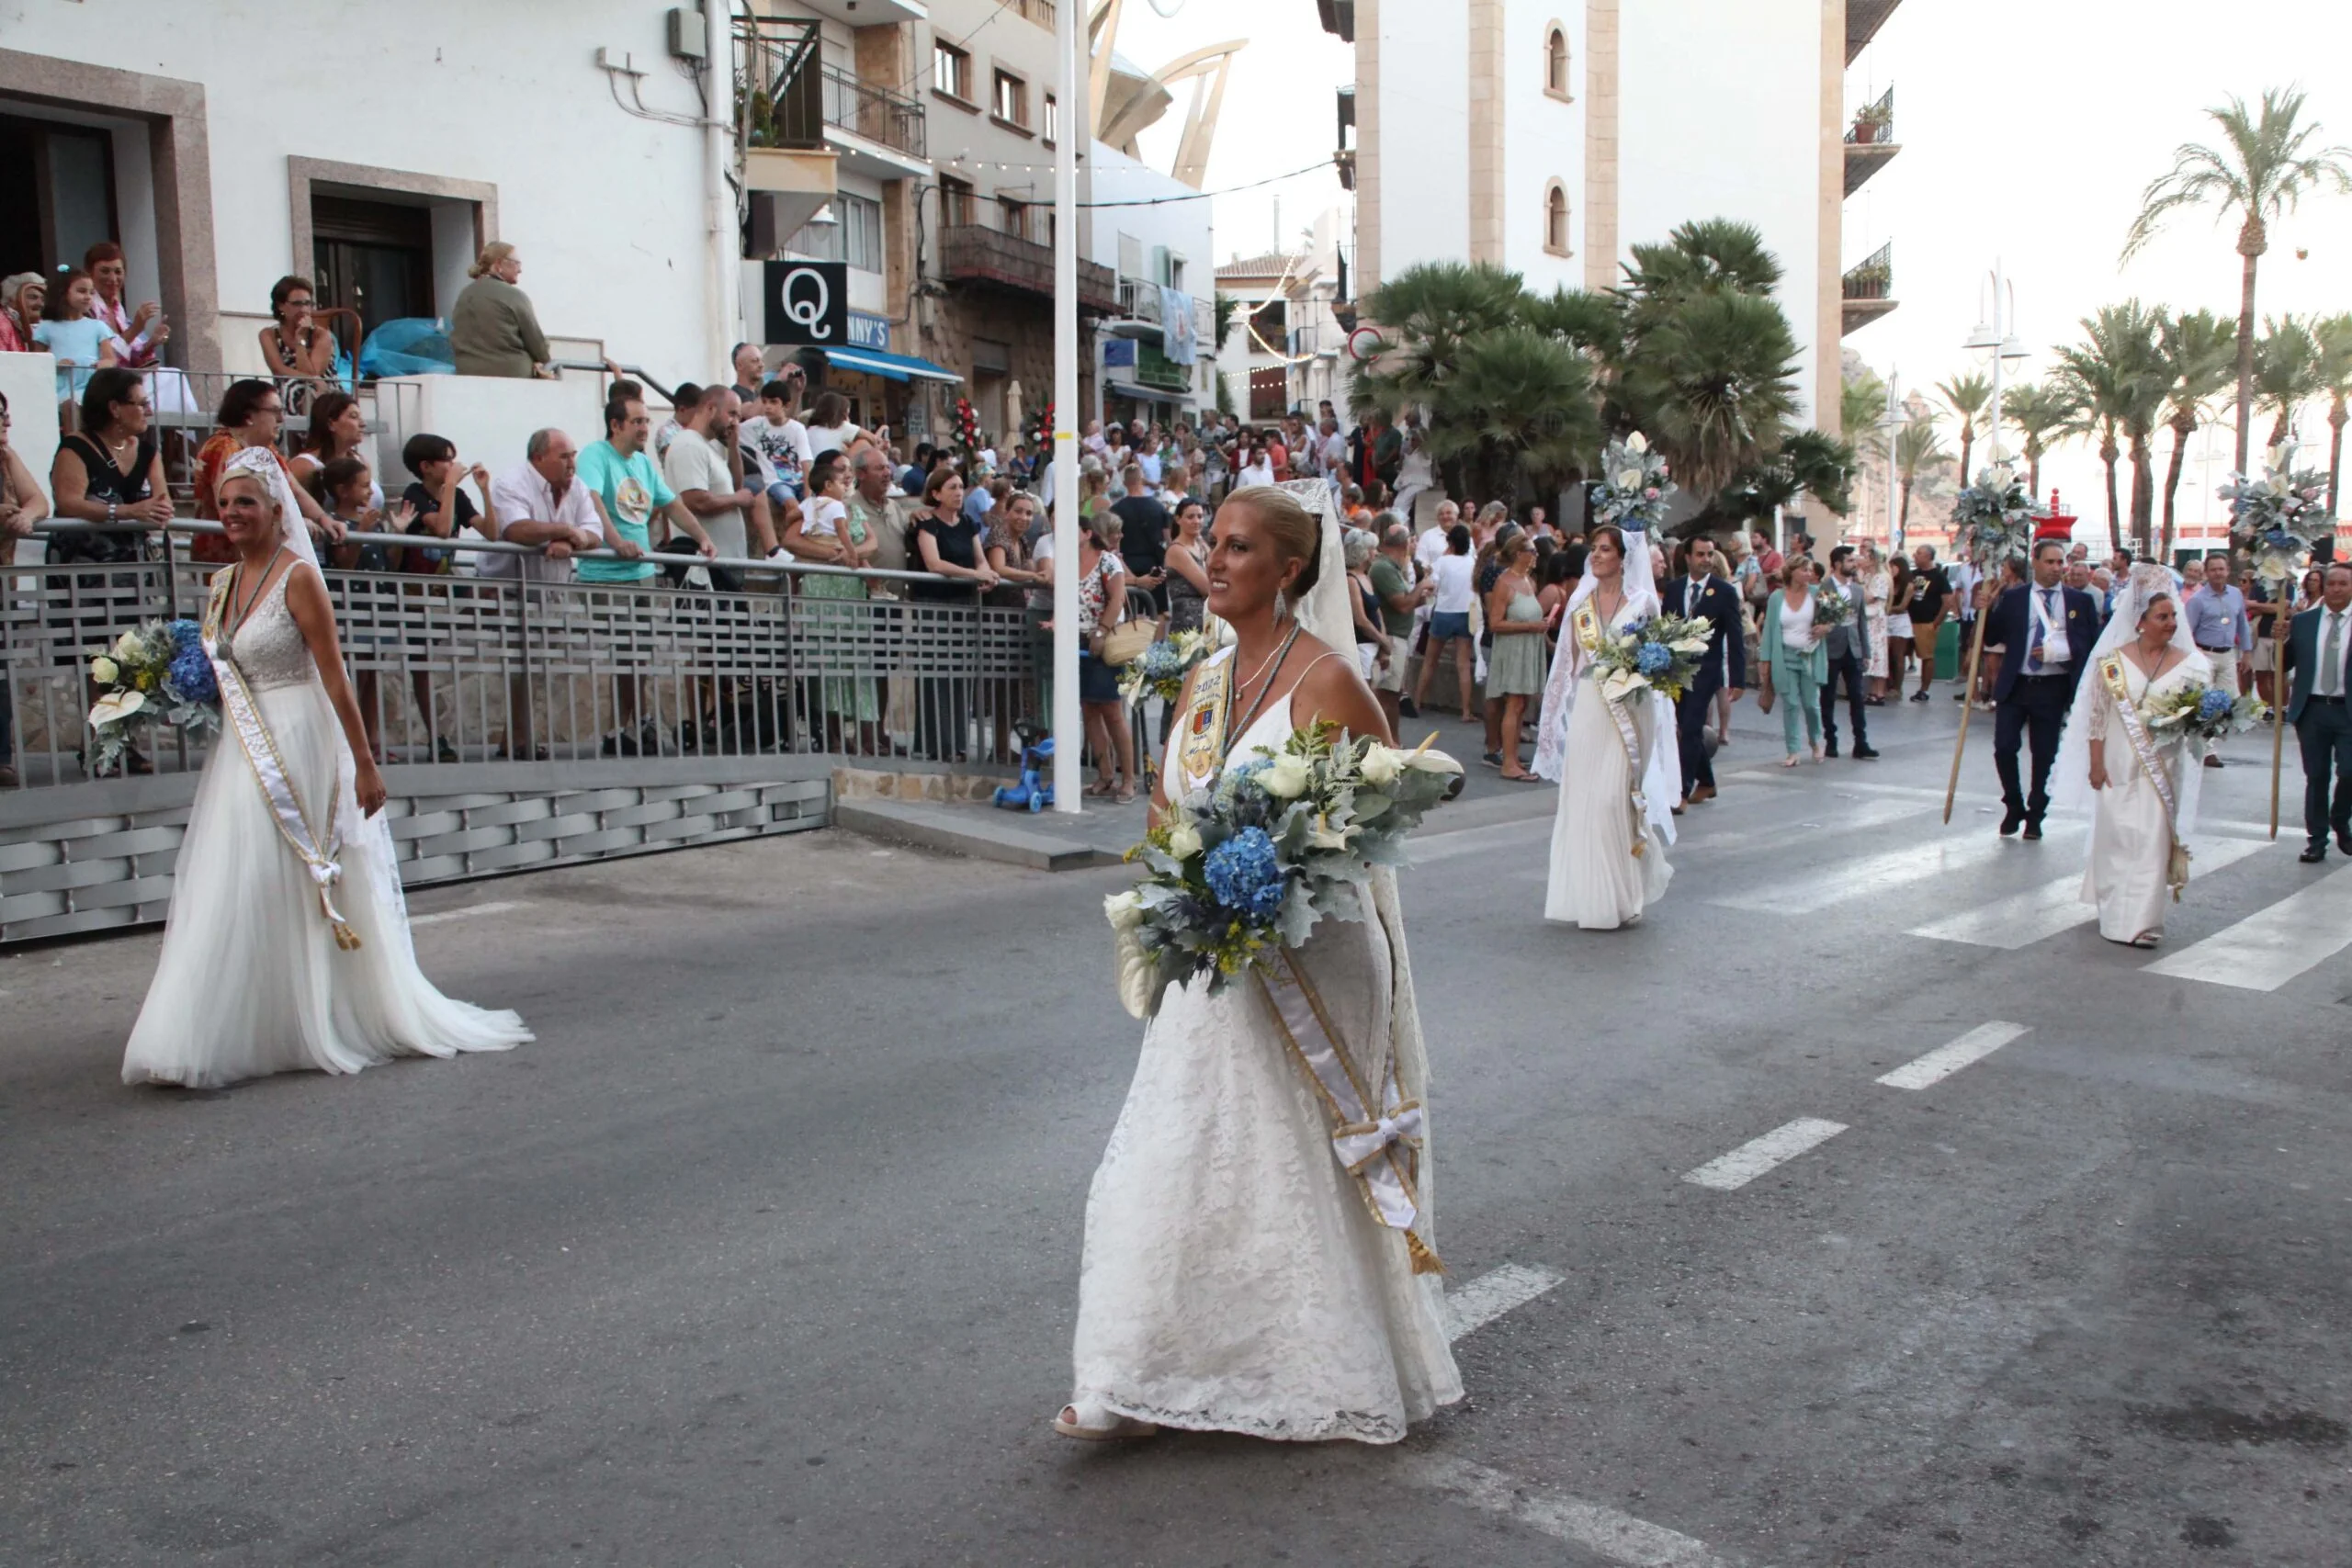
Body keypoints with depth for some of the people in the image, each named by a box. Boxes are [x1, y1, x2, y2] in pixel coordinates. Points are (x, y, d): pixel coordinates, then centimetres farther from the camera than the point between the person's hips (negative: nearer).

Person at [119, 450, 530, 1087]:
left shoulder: (298, 578, -10)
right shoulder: (223, 584, 12)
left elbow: (335, 677, -14)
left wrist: (364, 763, -15)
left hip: (296, 748, -7)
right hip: (242, 754, 7)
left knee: (291, 888, -4)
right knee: (235, 891, 9)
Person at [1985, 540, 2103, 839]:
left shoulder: (2081, 601, 4)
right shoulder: (2012, 597, 4)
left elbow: (2093, 644, 1)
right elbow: (1993, 637, 2)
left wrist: (2057, 651, -13)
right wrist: (1986, 609, -14)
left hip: (2053, 688, 0)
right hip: (2015, 686, 0)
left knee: (2045, 755, 5)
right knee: (2004, 748, -5)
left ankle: (2035, 816, 19)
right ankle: (2014, 807, 17)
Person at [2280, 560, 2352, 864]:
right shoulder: (2303, 621, 5)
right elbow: (2286, 664, 6)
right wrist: (2282, 641, -11)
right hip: (2312, 710, 1)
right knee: (2316, 777, 7)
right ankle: (2316, 839, 17)